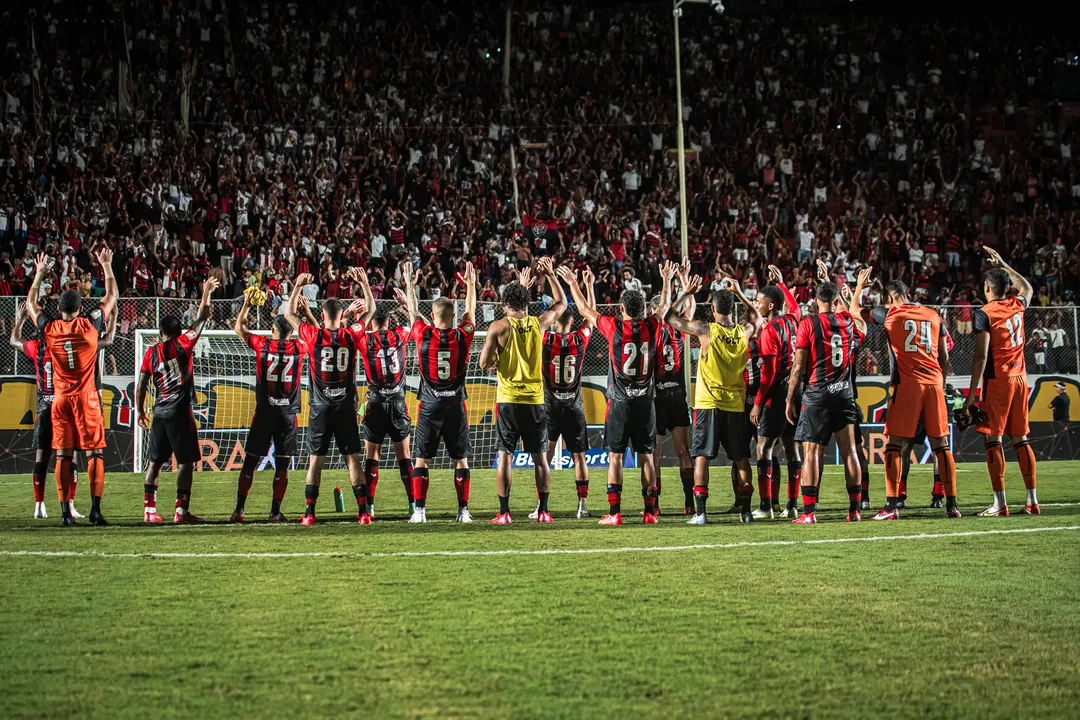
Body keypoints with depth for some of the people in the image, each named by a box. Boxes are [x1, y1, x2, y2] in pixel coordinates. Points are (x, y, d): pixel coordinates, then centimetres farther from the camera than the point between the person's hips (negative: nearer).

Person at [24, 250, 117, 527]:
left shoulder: (49, 329, 0)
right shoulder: (90, 326, -5)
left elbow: (30, 304, 20)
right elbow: (111, 297, 9)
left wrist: (39, 274, 28)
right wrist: (107, 266, 18)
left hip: (60, 399, 2)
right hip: (87, 398, -2)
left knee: (63, 455, 3)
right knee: (94, 453, 0)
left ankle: (66, 512, 0)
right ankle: (95, 509, -7)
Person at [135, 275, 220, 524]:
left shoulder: (151, 352, 5)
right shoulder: (182, 345, -3)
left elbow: (141, 386, 4)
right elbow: (202, 320, 5)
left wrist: (140, 411, 15)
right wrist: (206, 294, 18)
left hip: (159, 413, 4)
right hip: (181, 412, -4)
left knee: (155, 462, 9)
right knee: (186, 462, -1)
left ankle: (149, 509, 7)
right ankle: (181, 511, -6)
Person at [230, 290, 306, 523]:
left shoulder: (262, 345, -2)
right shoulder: (298, 348, -1)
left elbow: (238, 327, 14)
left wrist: (247, 302, 22)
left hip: (264, 412, 0)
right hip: (288, 414, 0)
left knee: (250, 461, 6)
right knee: (282, 465, 3)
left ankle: (239, 509, 4)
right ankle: (275, 511, 0)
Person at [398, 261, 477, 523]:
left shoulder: (423, 335, -8)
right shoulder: (462, 336, -6)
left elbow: (413, 312, 11)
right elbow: (470, 312, 13)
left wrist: (409, 284, 25)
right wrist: (471, 284, 25)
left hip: (430, 406, -1)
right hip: (456, 405, 1)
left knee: (422, 459, 5)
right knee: (461, 459, 6)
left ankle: (419, 510, -1)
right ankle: (463, 510, 3)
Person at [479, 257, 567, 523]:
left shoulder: (498, 327, -6)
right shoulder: (538, 323, 1)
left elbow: (484, 363, -6)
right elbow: (561, 303, 18)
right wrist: (550, 274, 24)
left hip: (508, 399, -2)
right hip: (535, 399, 2)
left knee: (505, 456, 2)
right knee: (540, 456, 8)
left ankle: (504, 512, 0)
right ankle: (543, 511, 8)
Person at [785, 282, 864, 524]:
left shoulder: (808, 324, -5)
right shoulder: (849, 322, 7)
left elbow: (798, 366, -7)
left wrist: (790, 400, -1)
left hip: (817, 394, -4)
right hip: (844, 393, 4)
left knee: (811, 452, -3)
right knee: (849, 450, 7)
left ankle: (809, 512, -9)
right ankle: (854, 510, 7)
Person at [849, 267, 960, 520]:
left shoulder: (890, 314, 2)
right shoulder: (934, 316, 14)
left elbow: (855, 310, 17)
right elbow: (944, 359, 16)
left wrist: (859, 286, 32)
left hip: (907, 385, -4)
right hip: (934, 383, 4)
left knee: (894, 444, -1)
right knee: (941, 445, 8)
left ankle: (892, 506, -7)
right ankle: (951, 505, 7)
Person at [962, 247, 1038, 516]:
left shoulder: (984, 314, -10)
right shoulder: (1017, 305, 7)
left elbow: (981, 356, -16)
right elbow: (1027, 288, 34)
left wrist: (971, 395, -14)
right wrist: (1003, 265, 39)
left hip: (997, 380, -6)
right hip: (1020, 378, 6)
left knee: (992, 439, -4)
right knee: (1021, 439, 10)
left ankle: (1000, 503, -8)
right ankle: (1032, 501, 9)